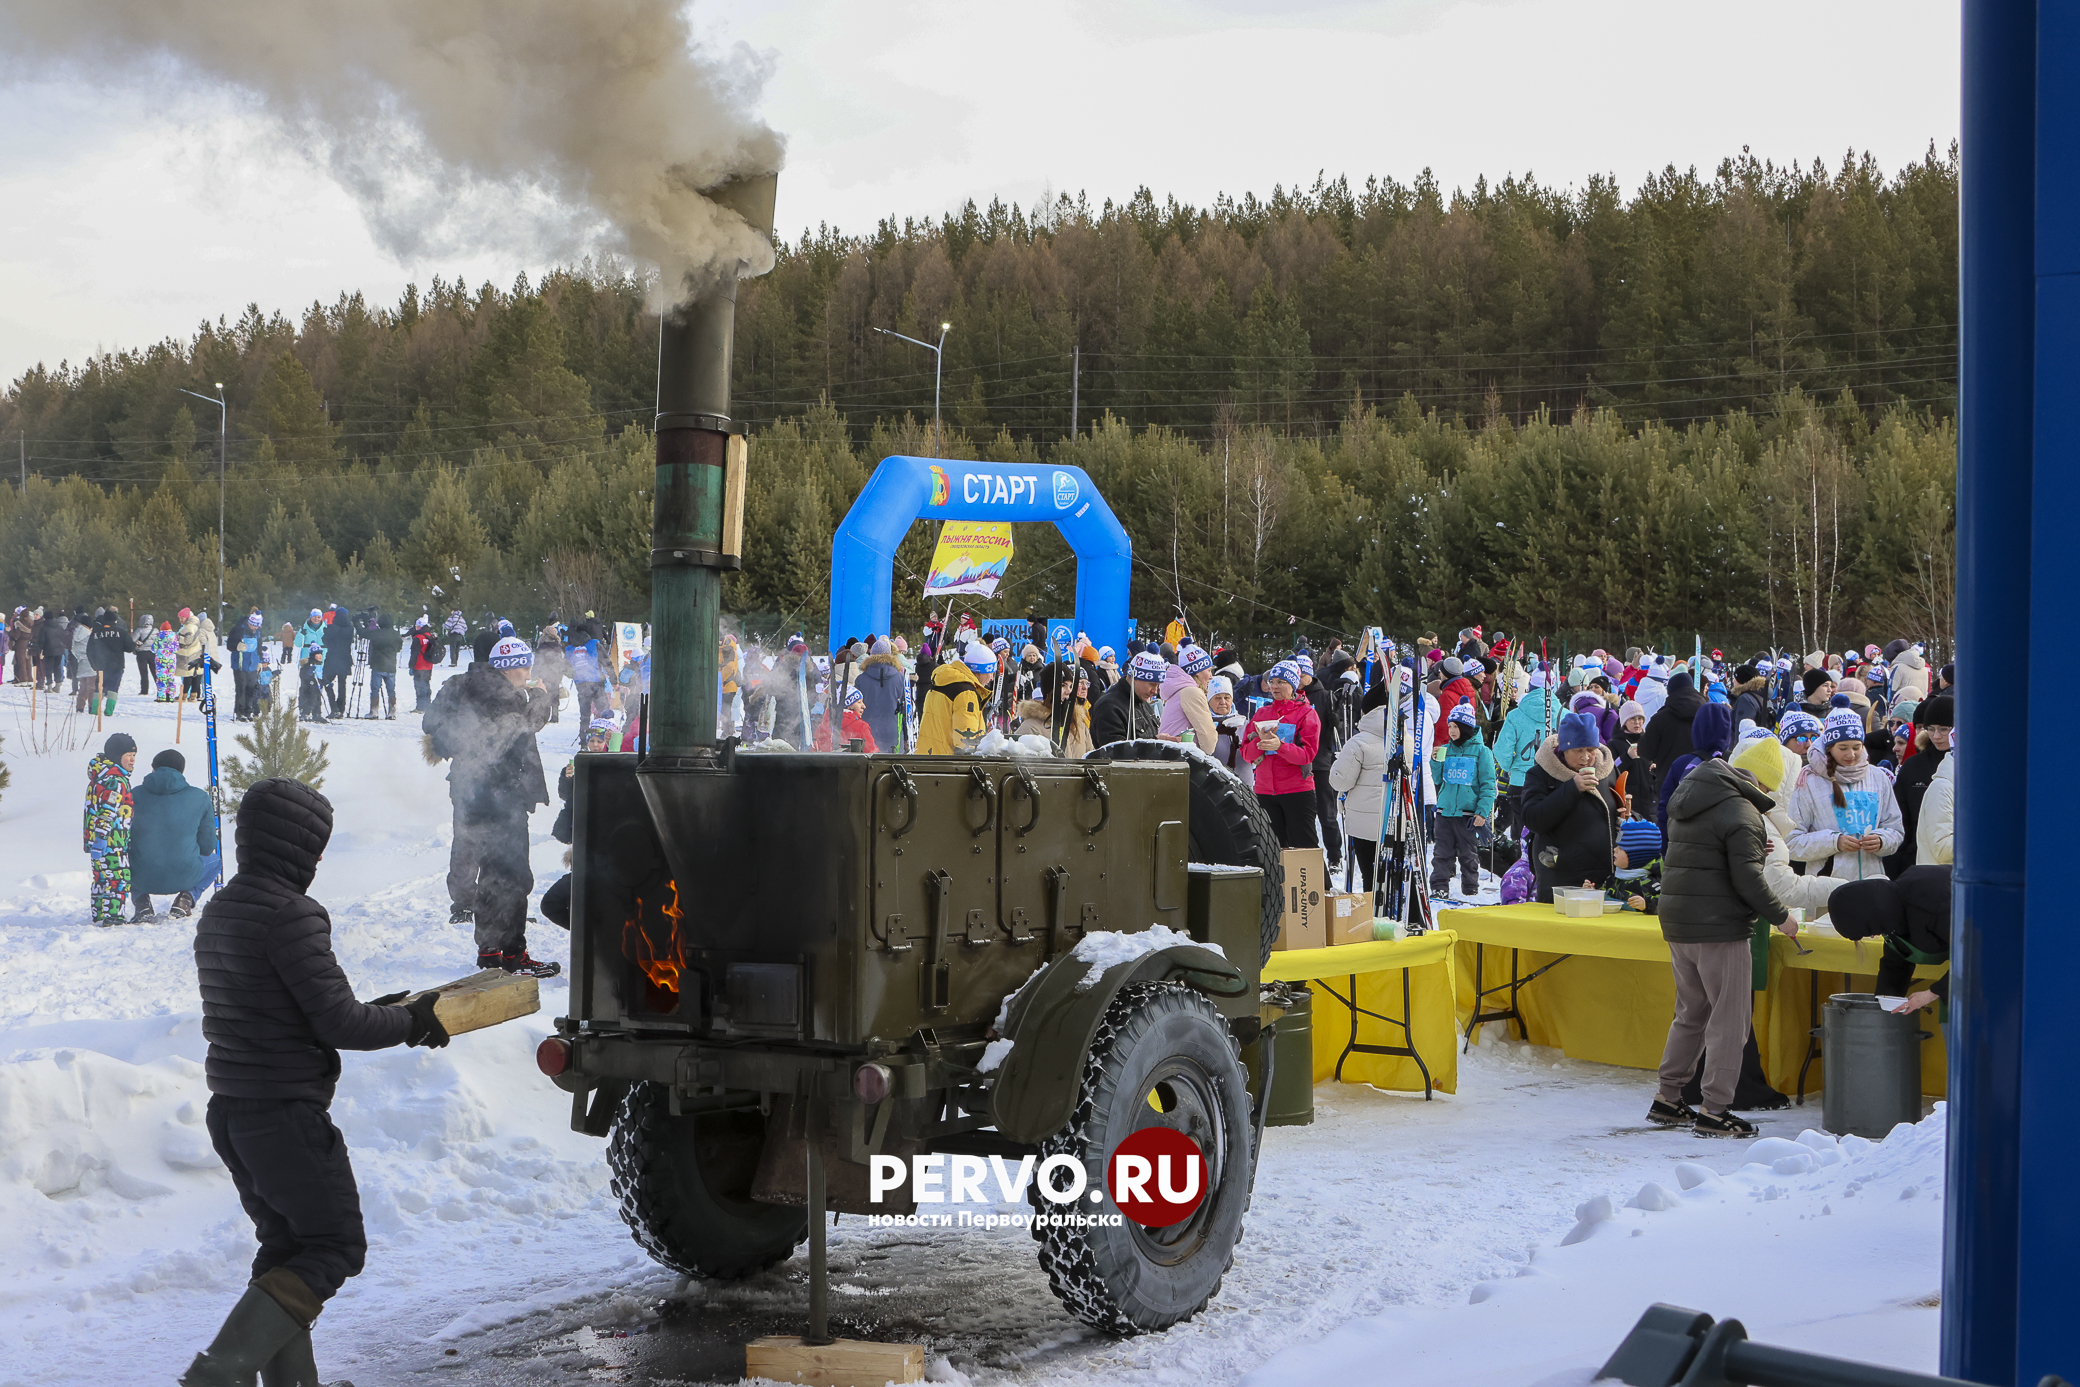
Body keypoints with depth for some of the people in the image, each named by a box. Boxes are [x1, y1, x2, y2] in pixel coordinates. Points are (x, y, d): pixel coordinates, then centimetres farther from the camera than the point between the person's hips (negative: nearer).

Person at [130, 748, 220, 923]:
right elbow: (207, 847, 8)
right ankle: (186, 898, 8)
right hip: (184, 878, -1)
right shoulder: (200, 797, 2)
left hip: (142, 878, 1)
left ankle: (141, 902, 10)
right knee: (216, 857, 33)